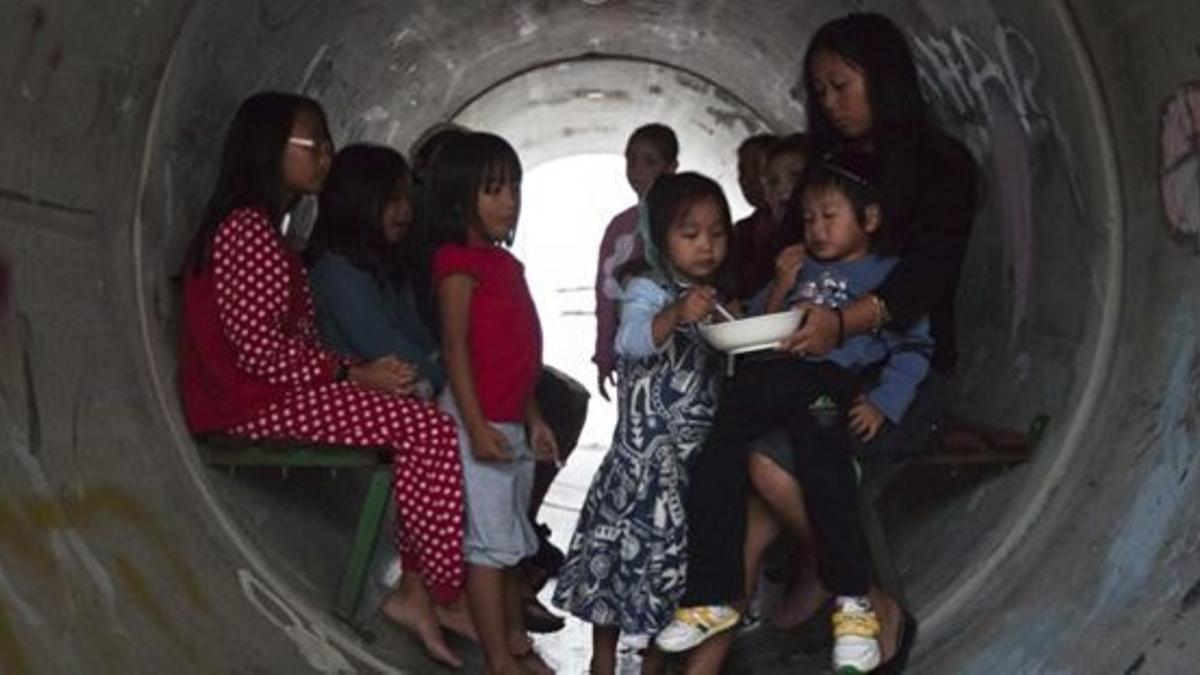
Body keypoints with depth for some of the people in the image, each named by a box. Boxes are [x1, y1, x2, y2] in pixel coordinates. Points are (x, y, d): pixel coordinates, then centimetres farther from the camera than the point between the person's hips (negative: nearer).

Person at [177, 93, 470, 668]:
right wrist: (352, 374, -14)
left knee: (418, 430, -3)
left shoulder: (265, 229, 20)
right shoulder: (245, 229, -13)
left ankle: (415, 588, -6)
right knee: (434, 431, -17)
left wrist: (361, 369, 0)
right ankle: (448, 594, -4)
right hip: (255, 404, -10)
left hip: (276, 390, 10)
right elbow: (259, 346, -21)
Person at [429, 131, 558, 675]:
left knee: (511, 541, 16)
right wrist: (476, 426, -21)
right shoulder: (460, 262, -10)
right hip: (482, 422, -9)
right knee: (489, 543, -4)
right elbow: (455, 346, -16)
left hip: (512, 422, 9)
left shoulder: (506, 262, 15)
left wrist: (533, 418, 18)